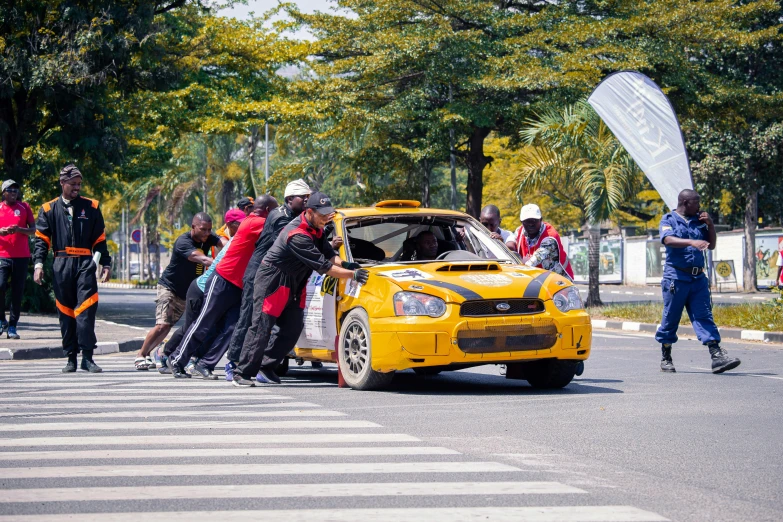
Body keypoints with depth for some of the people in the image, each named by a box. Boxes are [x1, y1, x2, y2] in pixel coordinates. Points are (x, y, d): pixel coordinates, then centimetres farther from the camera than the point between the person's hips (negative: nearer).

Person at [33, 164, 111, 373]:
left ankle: (87, 357, -10)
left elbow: (100, 239, 15)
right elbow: (41, 239, 7)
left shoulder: (91, 207, 11)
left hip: (85, 264, 0)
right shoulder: (49, 209, 9)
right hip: (61, 266, 1)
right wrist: (38, 263, -6)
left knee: (86, 310, -11)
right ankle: (71, 358, 10)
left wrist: (105, 264, 10)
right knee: (65, 313, 4)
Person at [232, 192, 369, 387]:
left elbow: (329, 253, 6)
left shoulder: (315, 229, 3)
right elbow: (323, 266, -29)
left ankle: (266, 368, 13)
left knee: (293, 328, 5)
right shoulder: (297, 235, -28)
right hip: (272, 282, -10)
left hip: (294, 286, 10)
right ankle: (242, 374, -7)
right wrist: (352, 274, -28)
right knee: (261, 328, -10)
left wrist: (344, 263, -16)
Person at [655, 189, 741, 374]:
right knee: (671, 318, 3)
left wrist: (710, 225, 5)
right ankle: (665, 358, 15)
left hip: (698, 277, 5)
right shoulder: (669, 220, 1)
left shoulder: (698, 221, 17)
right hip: (676, 276, -5)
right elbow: (668, 240, -19)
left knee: (704, 316, -4)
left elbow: (711, 245, 20)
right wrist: (692, 242, -34)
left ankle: (717, 356, -13)